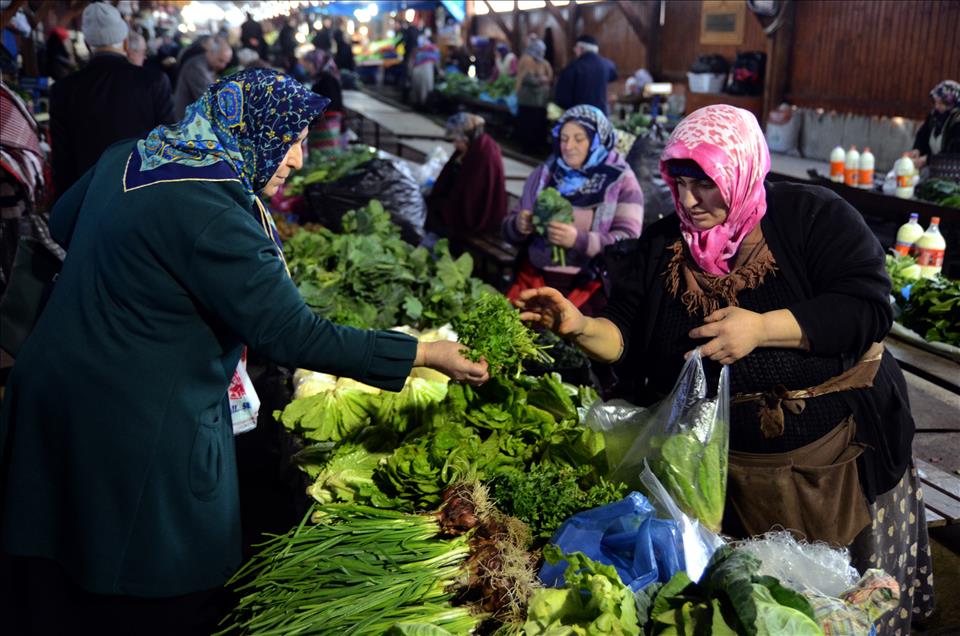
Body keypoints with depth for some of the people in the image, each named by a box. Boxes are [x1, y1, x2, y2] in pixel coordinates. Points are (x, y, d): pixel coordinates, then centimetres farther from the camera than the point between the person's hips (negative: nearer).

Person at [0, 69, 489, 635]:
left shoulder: (129, 157, 3)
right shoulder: (212, 214, -25)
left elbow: (62, 224, 20)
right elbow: (292, 334, -25)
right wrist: (422, 354, -18)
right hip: (138, 431, -9)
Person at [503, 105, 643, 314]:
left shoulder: (621, 181, 0)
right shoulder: (544, 174, 9)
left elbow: (628, 242, -10)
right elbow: (509, 229, 13)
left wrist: (579, 240, -24)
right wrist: (518, 226, -11)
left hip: (590, 286, -3)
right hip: (535, 279, 3)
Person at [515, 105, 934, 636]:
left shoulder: (813, 217, -10)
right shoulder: (660, 248, 1)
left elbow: (867, 307, -18)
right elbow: (625, 338, -4)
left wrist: (762, 328, -27)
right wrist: (581, 327, -25)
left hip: (841, 459, -1)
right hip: (726, 468, 2)